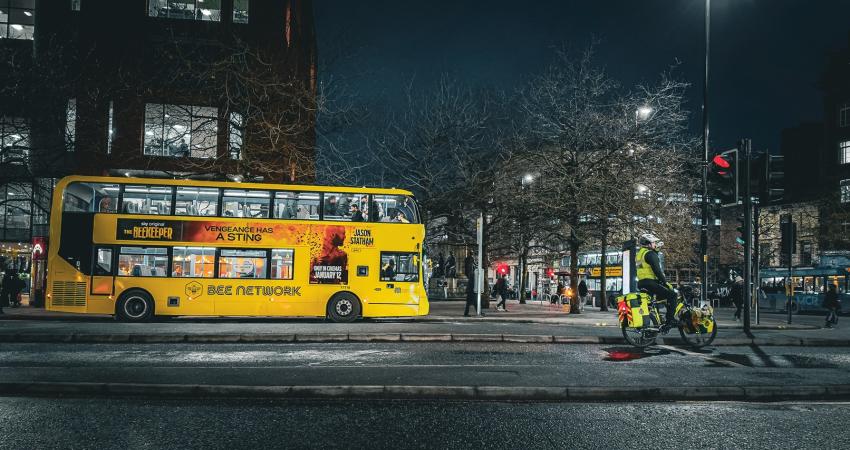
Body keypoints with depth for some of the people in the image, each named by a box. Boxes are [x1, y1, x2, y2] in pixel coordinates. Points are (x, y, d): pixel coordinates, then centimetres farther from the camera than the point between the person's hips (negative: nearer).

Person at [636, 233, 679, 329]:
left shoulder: (639, 253, 20)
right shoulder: (650, 254, -9)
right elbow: (657, 271, -17)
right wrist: (666, 282, -10)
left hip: (641, 283, 10)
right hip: (650, 283, -10)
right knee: (673, 295, -10)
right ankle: (670, 320, -15)